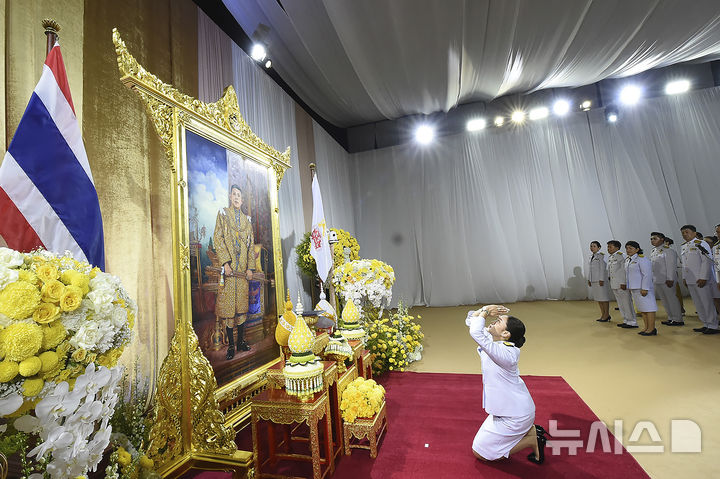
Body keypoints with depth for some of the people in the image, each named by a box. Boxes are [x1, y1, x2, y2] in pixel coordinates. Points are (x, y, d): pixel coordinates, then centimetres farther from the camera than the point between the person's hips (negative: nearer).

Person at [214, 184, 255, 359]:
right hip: (229, 267, -3)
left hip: (243, 269, 4)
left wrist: (250, 267, 4)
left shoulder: (247, 220, 17)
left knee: (242, 305, 7)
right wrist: (226, 262, -13)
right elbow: (217, 238, -3)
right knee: (228, 305, -2)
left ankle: (241, 341, 16)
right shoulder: (223, 214, 7)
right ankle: (231, 345, 5)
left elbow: (251, 245, 14)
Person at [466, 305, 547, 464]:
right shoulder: (493, 341, -6)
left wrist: (485, 311, -32)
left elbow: (476, 332, -46)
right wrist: (485, 310, -18)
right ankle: (529, 430, 21)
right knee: (483, 440, 26)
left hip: (515, 415, -9)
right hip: (508, 408, 9)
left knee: (480, 452, 4)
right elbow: (471, 320, -1)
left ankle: (532, 440, 6)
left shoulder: (505, 353, -32)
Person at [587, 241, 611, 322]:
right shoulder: (591, 257, 15)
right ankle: (602, 314, 21)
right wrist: (589, 279, 15)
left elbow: (603, 268, -13)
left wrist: (601, 279, -17)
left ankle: (606, 315, 8)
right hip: (593, 280, 8)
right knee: (597, 298, 12)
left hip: (600, 279, -8)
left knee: (604, 297, -1)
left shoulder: (601, 256, -9)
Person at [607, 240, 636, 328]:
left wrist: (623, 283, -17)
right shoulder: (610, 257, 12)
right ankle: (626, 320, 24)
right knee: (620, 304, 15)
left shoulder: (621, 256, -13)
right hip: (614, 285, 9)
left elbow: (624, 270, -16)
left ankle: (632, 322, 9)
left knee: (627, 303, 0)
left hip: (622, 284, -9)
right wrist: (609, 278, 21)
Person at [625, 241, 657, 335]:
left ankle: (652, 329, 3)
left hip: (642, 288, -9)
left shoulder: (642, 259, -12)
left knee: (648, 307, -2)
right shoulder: (627, 260, 14)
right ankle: (646, 327, 20)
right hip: (634, 288, 9)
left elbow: (647, 274, -17)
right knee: (641, 309, 13)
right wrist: (630, 288, 17)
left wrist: (644, 288, -20)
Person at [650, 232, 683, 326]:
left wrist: (670, 279, -18)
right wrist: (651, 278, 15)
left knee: (671, 299, 1)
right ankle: (671, 318, 22)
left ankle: (678, 319, 11)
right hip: (656, 281, 8)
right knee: (664, 300, 13)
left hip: (666, 280, -8)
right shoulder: (652, 252, 13)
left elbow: (671, 266, -14)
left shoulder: (668, 251, -10)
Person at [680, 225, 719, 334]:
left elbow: (707, 261, -12)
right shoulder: (684, 246, 14)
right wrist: (684, 278, 15)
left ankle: (713, 326, 8)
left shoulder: (700, 244, -7)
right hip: (690, 280, 7)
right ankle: (706, 324, 19)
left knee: (707, 303, 0)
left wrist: (703, 278, -17)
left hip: (701, 280, -7)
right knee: (698, 304, 11)